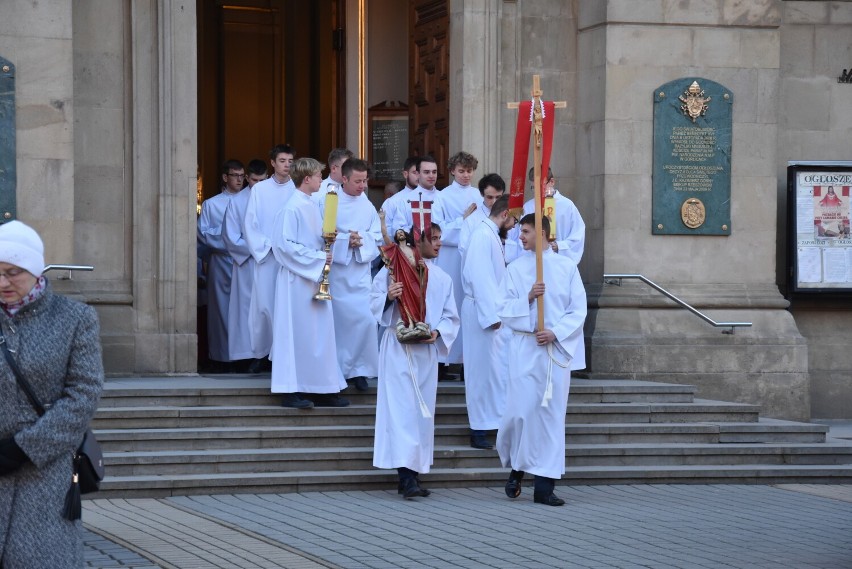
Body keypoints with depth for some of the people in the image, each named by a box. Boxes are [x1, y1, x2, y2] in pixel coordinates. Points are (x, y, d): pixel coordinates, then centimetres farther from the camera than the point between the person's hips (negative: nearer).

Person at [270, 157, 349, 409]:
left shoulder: (312, 207, 13)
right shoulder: (292, 208, -13)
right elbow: (285, 245, -18)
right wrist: (318, 257, -16)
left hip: (315, 277, 9)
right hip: (298, 279, -9)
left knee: (320, 333, 8)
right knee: (297, 334, -5)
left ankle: (322, 390, 12)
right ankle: (291, 391, -1)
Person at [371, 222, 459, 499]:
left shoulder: (442, 278, 14)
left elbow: (451, 317, 10)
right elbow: (375, 302, -1)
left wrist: (437, 333, -10)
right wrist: (388, 297, -22)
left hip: (427, 350, 5)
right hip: (398, 348, -5)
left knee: (423, 411, 5)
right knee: (402, 407, -13)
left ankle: (414, 474, 11)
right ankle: (406, 475, -19)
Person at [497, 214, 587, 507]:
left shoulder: (567, 267, 5)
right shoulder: (516, 268, 7)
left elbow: (578, 310, 2)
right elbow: (503, 310, 3)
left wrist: (555, 333, -11)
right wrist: (527, 298, -13)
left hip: (557, 348, 0)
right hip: (524, 348, 0)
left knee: (552, 414, -1)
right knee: (521, 411, -6)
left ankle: (544, 486, 1)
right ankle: (516, 468, 20)